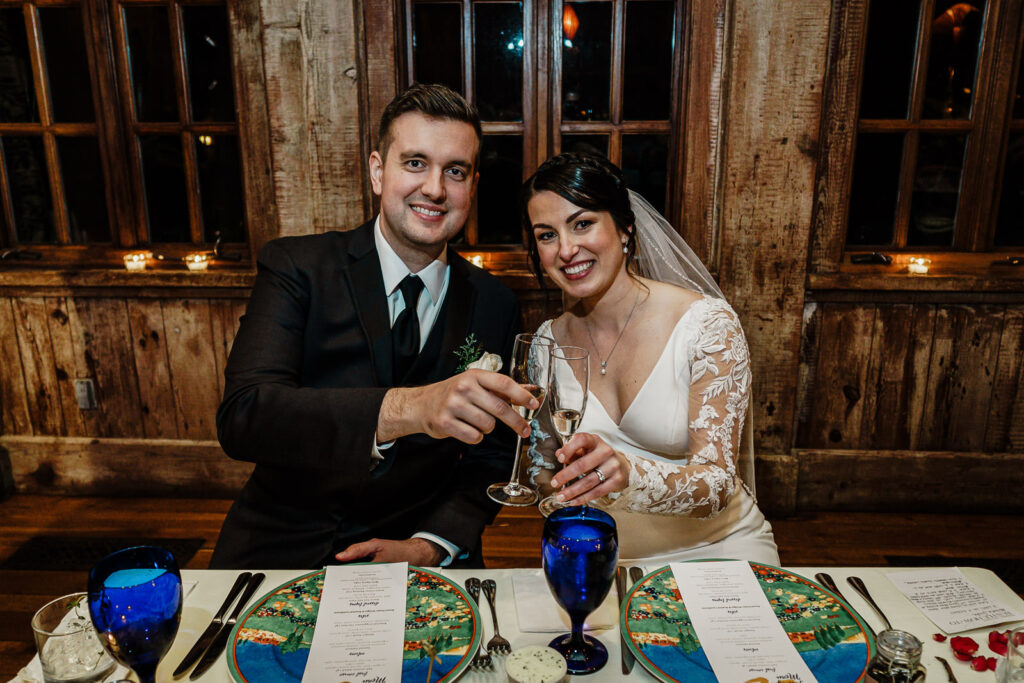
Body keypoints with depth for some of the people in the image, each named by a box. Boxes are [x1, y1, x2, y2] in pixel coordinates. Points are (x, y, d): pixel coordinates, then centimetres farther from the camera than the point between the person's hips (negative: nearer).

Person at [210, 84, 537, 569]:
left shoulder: (494, 307, 1)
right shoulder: (296, 268, -6)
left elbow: (490, 459, 7)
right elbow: (241, 415, -21)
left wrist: (428, 546, -11)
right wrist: (407, 408, -35)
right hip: (282, 550, -1)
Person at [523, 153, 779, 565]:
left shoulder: (707, 324, -14)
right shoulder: (551, 341, -2)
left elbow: (719, 485, -19)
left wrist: (627, 473, -38)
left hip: (717, 548, -2)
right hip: (605, 559, 3)